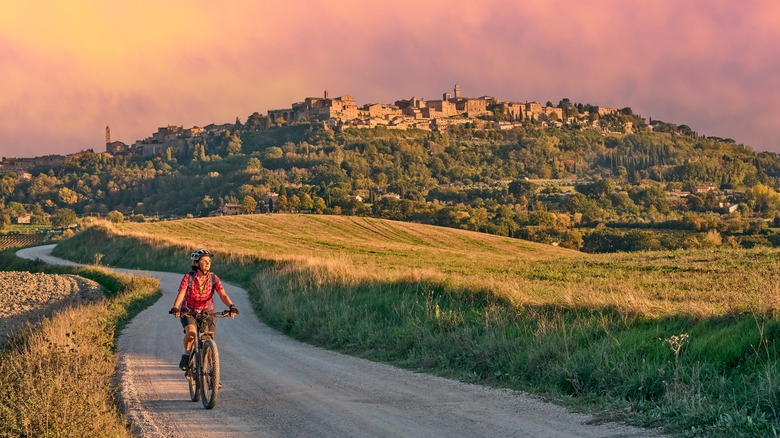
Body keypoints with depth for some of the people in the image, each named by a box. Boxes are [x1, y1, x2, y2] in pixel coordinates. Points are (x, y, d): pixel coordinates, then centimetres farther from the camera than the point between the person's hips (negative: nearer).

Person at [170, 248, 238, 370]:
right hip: (188, 311, -2)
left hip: (207, 311, 2)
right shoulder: (189, 277, -18)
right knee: (191, 332, -30)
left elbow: (223, 295, -23)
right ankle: (186, 355, -5)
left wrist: (231, 306, -41)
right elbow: (181, 294, -28)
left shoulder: (213, 278, -13)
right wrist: (175, 308, -46)